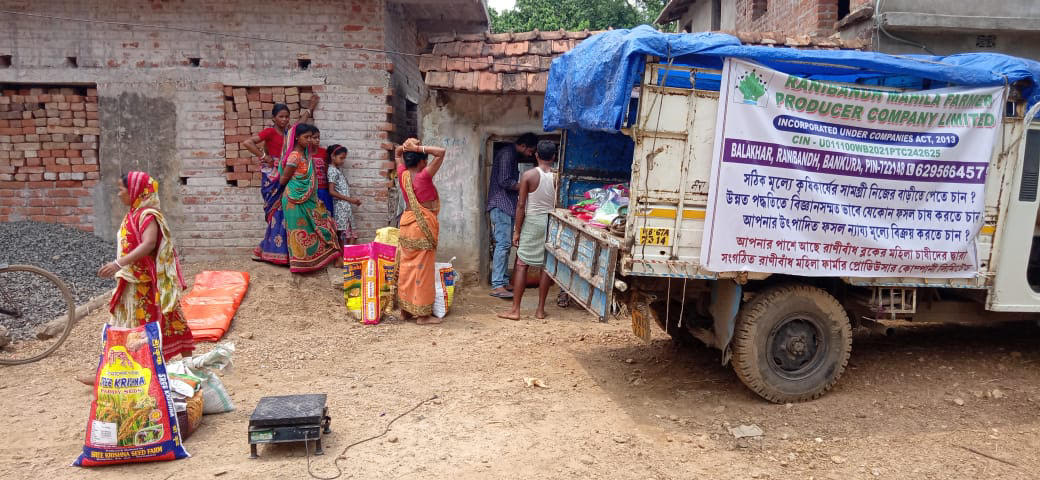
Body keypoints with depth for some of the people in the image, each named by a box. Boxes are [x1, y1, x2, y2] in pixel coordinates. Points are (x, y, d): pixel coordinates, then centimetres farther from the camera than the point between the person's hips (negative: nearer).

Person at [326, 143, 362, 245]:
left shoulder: (338, 170, 18)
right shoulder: (333, 170, -8)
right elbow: (332, 191, -16)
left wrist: (353, 199, 11)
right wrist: (349, 199, -16)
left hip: (346, 207, 9)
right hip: (340, 206, -9)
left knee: (351, 237, 4)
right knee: (344, 236, -10)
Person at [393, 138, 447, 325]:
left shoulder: (403, 175, 2)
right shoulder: (424, 177, -16)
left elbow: (397, 153, 21)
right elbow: (441, 152, -18)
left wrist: (406, 147, 2)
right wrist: (418, 148, -15)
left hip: (406, 223, 7)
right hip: (423, 225, -7)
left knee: (406, 266, 13)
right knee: (423, 268, -2)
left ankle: (405, 309, 22)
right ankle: (422, 314, 3)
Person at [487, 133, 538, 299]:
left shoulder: (512, 155, 19)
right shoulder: (507, 154, -12)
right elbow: (504, 181, -19)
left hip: (507, 206, 10)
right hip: (501, 205, -10)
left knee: (504, 244, 10)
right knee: (503, 244, -13)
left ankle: (503, 281, 14)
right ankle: (497, 286, -15)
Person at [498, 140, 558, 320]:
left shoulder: (529, 175, -10)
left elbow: (521, 205, -10)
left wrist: (517, 230, -4)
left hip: (532, 222, -3)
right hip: (551, 223, 3)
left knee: (521, 264, 2)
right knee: (546, 265, 9)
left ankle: (515, 310, 0)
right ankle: (540, 309, 13)